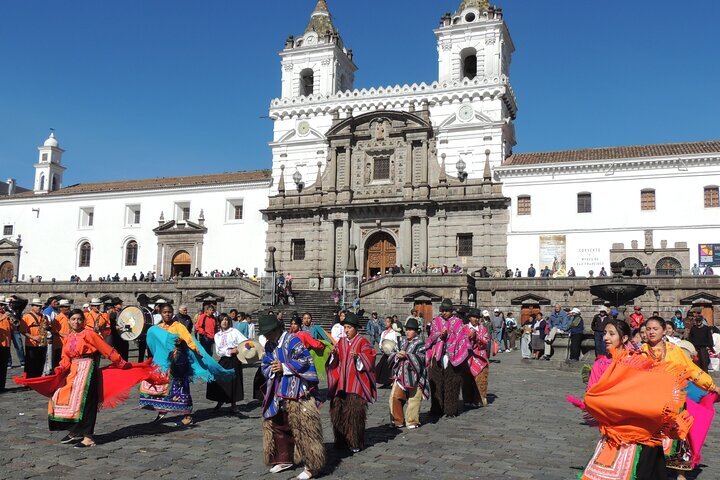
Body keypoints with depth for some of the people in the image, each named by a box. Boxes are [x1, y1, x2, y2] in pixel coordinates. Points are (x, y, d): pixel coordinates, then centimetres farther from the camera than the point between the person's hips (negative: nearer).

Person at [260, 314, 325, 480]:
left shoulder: (292, 341, -14)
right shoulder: (269, 346, 11)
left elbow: (304, 362, -18)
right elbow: (265, 366, 13)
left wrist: (284, 367, -18)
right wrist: (271, 370, -9)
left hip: (297, 393, -9)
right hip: (277, 393, 9)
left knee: (301, 427, -8)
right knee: (276, 425, 16)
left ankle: (311, 465, 0)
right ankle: (284, 460, 32)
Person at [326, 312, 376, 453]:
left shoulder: (362, 342, -1)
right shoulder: (340, 342, 13)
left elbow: (368, 360, -8)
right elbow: (333, 362, 12)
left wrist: (357, 357, -24)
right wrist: (333, 354, -8)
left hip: (355, 383, -5)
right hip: (341, 382, 5)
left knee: (354, 412, -6)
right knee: (337, 411, 3)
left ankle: (355, 443, 4)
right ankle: (341, 441, 15)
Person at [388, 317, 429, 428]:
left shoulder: (420, 344, -1)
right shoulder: (403, 343, 16)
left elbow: (420, 358, -15)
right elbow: (392, 357, 17)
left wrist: (407, 355, -21)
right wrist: (397, 355, -6)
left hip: (414, 375, -5)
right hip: (401, 375, 5)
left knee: (413, 399, 0)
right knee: (395, 396, -1)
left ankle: (412, 421, 15)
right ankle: (398, 420, 12)